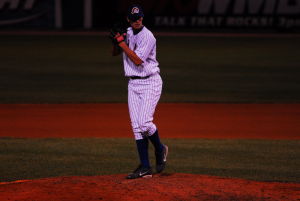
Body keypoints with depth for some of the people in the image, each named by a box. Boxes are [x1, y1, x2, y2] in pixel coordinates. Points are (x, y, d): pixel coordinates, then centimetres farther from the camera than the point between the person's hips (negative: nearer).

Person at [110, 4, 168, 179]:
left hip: (150, 83, -7)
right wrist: (116, 41, -6)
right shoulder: (128, 33, 9)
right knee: (137, 126, 0)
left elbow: (137, 60, -22)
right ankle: (145, 168, 1)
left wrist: (121, 42, -21)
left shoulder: (148, 37, -15)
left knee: (144, 122, -17)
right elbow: (115, 53, 15)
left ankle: (160, 149, 13)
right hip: (133, 84, 7)